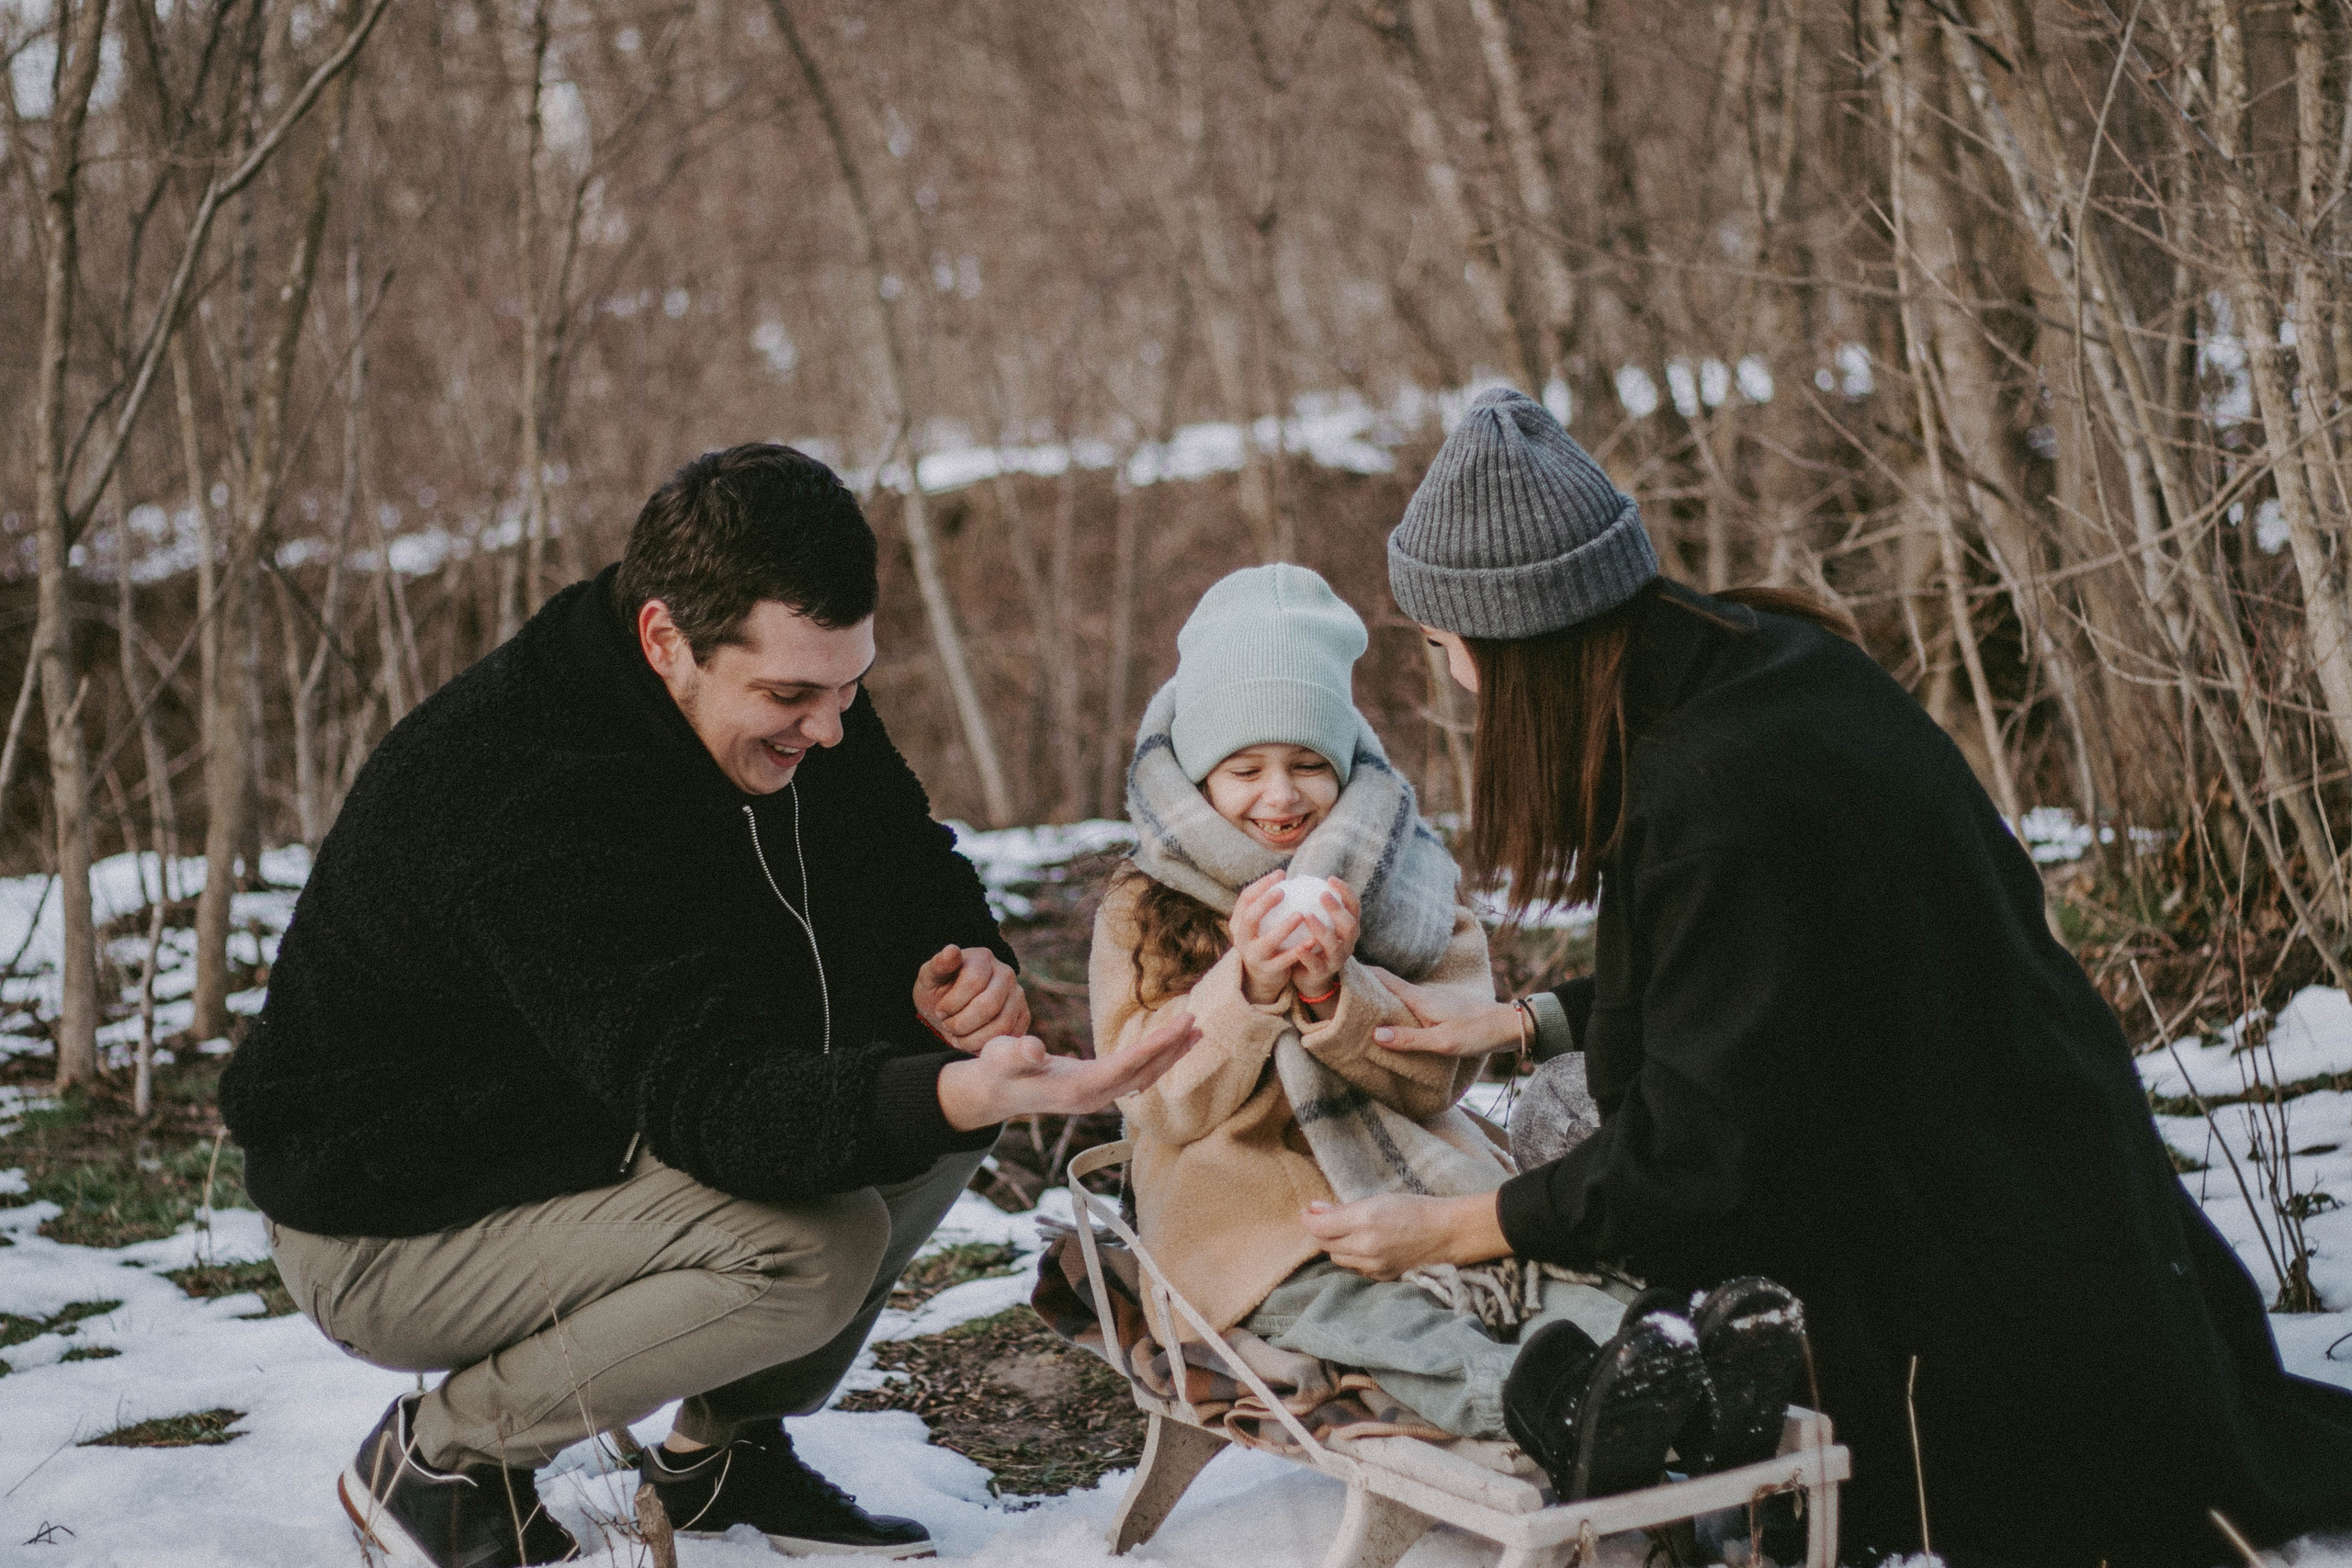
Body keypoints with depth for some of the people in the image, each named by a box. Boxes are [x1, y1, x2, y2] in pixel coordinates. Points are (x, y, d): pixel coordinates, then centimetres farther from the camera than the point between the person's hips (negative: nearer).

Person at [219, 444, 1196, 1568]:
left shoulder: (786, 713, -7)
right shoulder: (522, 794, -34)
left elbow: (912, 873, 6)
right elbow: (703, 1096, -40)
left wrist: (955, 973, -19)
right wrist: (952, 1097, -56)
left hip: (594, 1133, 8)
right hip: (389, 1230, -8)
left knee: (950, 1080, -5)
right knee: (814, 1245, -28)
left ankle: (726, 1449, 8)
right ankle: (443, 1457, -6)